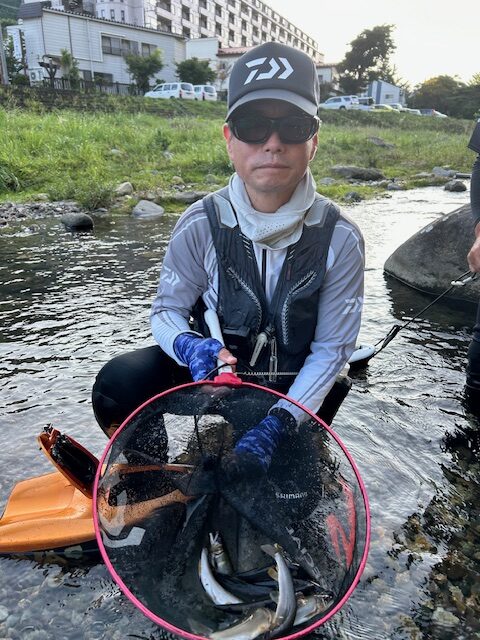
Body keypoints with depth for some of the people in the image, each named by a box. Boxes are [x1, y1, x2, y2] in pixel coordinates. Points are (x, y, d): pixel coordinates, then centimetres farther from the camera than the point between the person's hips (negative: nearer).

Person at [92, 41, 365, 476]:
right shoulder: (200, 225, -17)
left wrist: (278, 423, -25)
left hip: (293, 388, 1)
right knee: (119, 384, -25)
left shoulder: (340, 239, -18)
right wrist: (191, 346, -32)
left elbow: (331, 348, -14)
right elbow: (168, 309, -7)